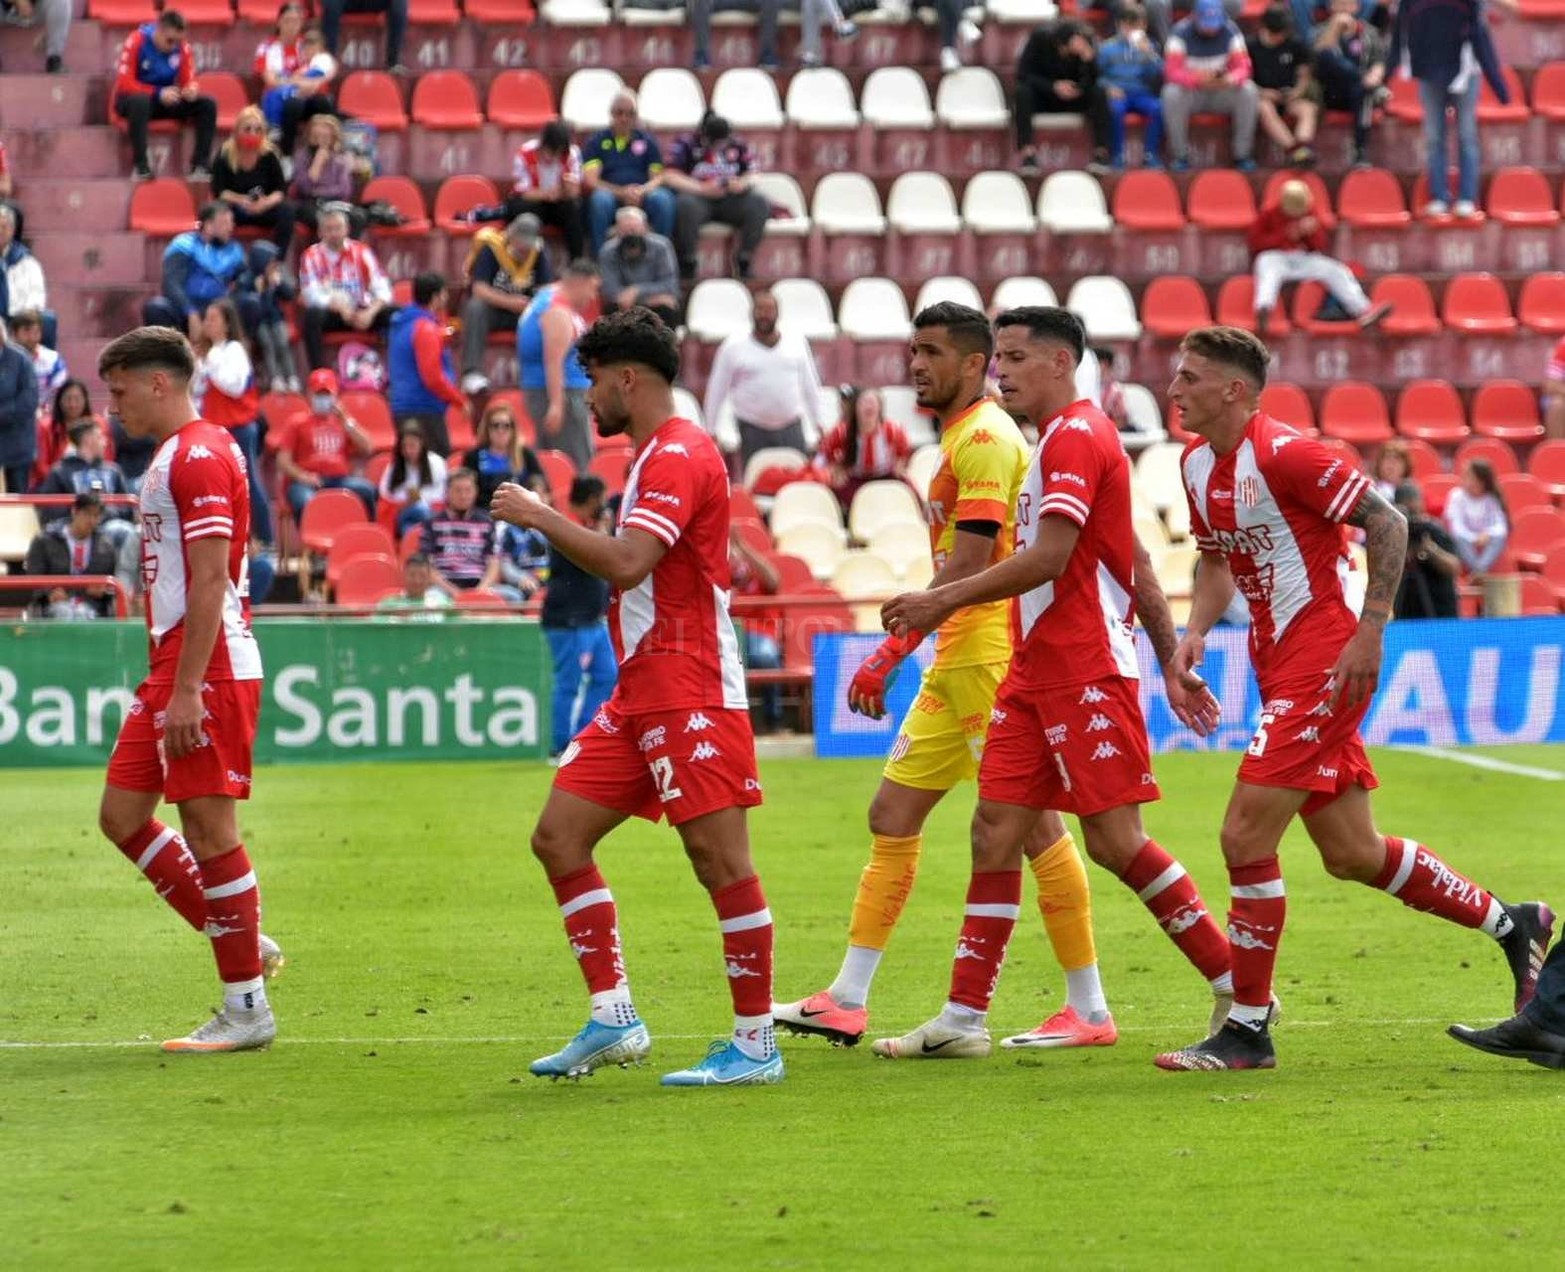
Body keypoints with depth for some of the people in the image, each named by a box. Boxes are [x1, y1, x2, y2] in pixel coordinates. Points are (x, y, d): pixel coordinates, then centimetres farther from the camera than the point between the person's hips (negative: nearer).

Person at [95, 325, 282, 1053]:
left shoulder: (199, 456, -14)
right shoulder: (173, 457, 18)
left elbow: (210, 582, -20)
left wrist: (186, 691, -23)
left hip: (209, 668, -10)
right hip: (173, 668, 10)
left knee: (208, 828, -6)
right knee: (122, 815, 9)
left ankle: (247, 1009, 0)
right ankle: (245, 947, 15)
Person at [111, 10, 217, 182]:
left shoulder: (182, 47, -4)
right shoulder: (136, 42, -18)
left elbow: (189, 79, 1)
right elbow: (124, 82, -21)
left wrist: (192, 88, -25)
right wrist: (158, 93, -32)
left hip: (167, 101, 5)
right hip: (131, 98, -5)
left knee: (207, 104, -14)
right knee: (140, 101, -41)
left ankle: (200, 166, -16)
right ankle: (141, 167, -38)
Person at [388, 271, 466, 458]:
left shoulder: (401, 325, 14)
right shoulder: (426, 329, -14)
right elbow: (433, 378, -18)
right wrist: (460, 400, -6)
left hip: (401, 407, 9)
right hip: (424, 408, -9)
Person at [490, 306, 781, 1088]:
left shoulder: (679, 454, -13)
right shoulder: (656, 455, 19)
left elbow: (626, 562, -25)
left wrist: (541, 518, -16)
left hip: (688, 692, -11)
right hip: (640, 693, 11)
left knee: (720, 859, -8)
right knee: (558, 838, 6)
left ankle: (755, 1044, -4)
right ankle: (613, 1020, 8)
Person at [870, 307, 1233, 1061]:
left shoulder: (1075, 437, -12)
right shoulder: (1058, 440, 19)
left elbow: (1050, 555, -22)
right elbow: (1136, 563, 21)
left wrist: (944, 600, -20)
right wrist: (1172, 663, 20)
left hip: (1086, 672, -10)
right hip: (1034, 672, 10)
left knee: (1115, 840, -9)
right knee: (997, 829, 3)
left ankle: (1239, 991, 0)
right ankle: (963, 1019, 3)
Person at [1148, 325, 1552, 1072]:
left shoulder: (1283, 455, -17)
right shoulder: (1196, 464, 9)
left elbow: (1387, 524, -16)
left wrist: (1369, 632, -19)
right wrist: (1195, 631, 5)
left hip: (1323, 660, -9)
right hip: (1278, 664, 9)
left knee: (1245, 836, -14)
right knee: (1350, 855, 13)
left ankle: (1248, 1030, -6)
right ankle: (1511, 925, 31)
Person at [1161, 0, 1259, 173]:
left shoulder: (1230, 31, -8)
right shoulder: (1181, 32, -15)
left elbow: (1242, 66, -10)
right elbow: (1172, 72, -21)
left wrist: (1232, 79, -36)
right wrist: (1196, 78, -41)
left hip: (1222, 92, 2)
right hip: (1191, 93, -2)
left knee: (1249, 91, -25)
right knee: (1172, 93, -34)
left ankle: (1242, 154, -16)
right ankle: (1180, 155, -21)